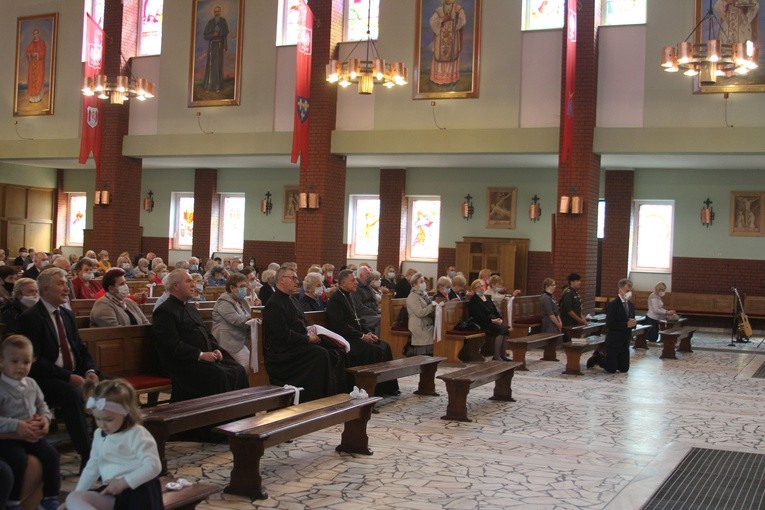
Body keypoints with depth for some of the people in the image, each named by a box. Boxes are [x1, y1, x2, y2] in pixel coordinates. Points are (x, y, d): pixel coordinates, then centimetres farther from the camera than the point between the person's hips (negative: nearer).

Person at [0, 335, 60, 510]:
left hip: (33, 435, 6)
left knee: (51, 454, -8)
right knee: (19, 460, -29)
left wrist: (45, 418, -2)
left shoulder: (31, 384, 7)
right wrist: (16, 426, -30)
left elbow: (42, 404, 19)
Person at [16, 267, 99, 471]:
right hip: (46, 380, -7)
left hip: (75, 376, 7)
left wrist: (90, 371, -5)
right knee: (72, 394, -36)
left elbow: (82, 349, 17)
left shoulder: (67, 315, 18)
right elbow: (36, 361, -14)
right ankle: (87, 458, -33)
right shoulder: (30, 318, -6)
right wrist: (69, 377, -21)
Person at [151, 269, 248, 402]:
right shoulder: (164, 311, -6)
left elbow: (207, 335, 26)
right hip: (183, 363, -9)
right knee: (220, 376, -30)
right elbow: (173, 345, -16)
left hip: (207, 356, 9)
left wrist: (216, 349, 5)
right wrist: (200, 355, -19)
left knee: (239, 371, -11)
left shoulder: (191, 309, 24)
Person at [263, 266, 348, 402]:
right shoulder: (274, 304, -12)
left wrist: (309, 331, 4)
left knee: (337, 354, -9)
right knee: (320, 354, -30)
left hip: (298, 345, 10)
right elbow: (284, 334, -20)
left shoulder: (289, 299, 20)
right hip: (282, 351, -9)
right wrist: (308, 338, -14)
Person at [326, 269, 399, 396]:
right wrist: (362, 336, -18)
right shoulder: (335, 300, -12)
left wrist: (368, 333, 4)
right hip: (346, 339, -10)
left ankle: (388, 387, 1)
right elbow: (341, 326, -20)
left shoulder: (349, 297, 18)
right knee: (375, 350, -25)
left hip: (356, 336, 10)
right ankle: (377, 390, -15)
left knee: (385, 346, -3)